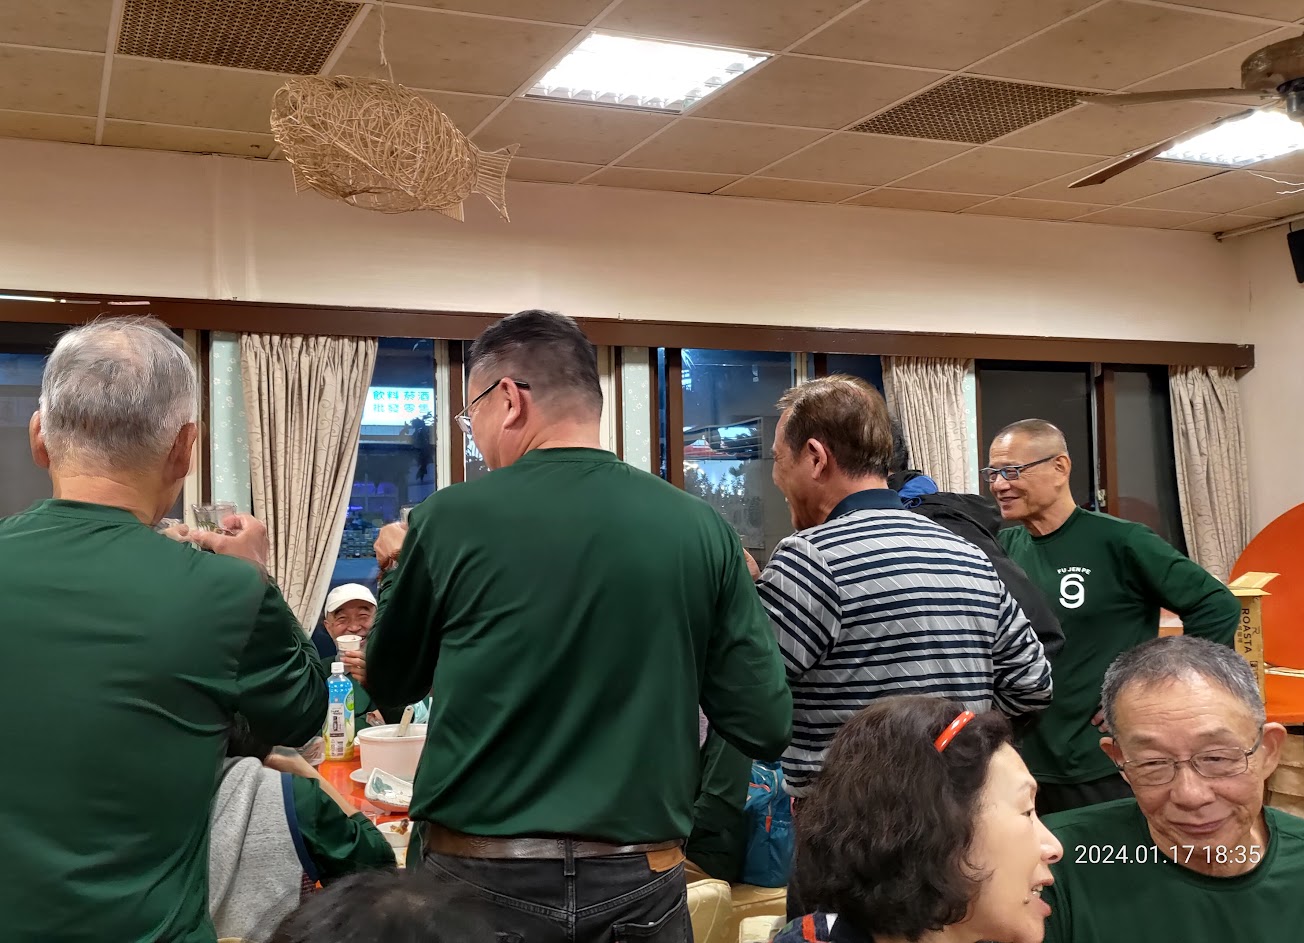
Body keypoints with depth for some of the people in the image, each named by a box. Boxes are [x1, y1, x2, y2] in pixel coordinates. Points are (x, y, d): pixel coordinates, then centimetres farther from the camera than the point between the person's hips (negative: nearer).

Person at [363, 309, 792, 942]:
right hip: (641, 885, 2)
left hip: (483, 878, -1)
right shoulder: (699, 528, -6)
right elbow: (767, 729, -4)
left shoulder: (453, 518, -10)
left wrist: (396, 569, 21)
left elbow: (388, 685, 5)